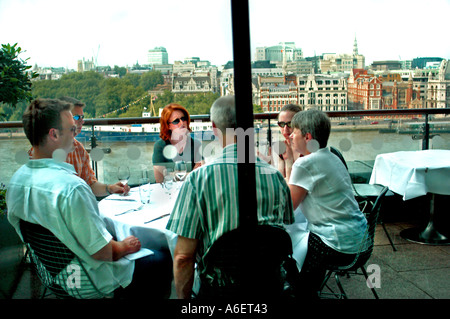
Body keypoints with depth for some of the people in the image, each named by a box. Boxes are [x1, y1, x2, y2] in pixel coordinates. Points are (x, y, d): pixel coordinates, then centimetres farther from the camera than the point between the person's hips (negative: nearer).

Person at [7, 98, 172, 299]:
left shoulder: (16, 180, -6)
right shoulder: (71, 187, -34)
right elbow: (103, 252, -28)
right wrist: (124, 246, -5)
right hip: (92, 281, -8)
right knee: (163, 259, 10)